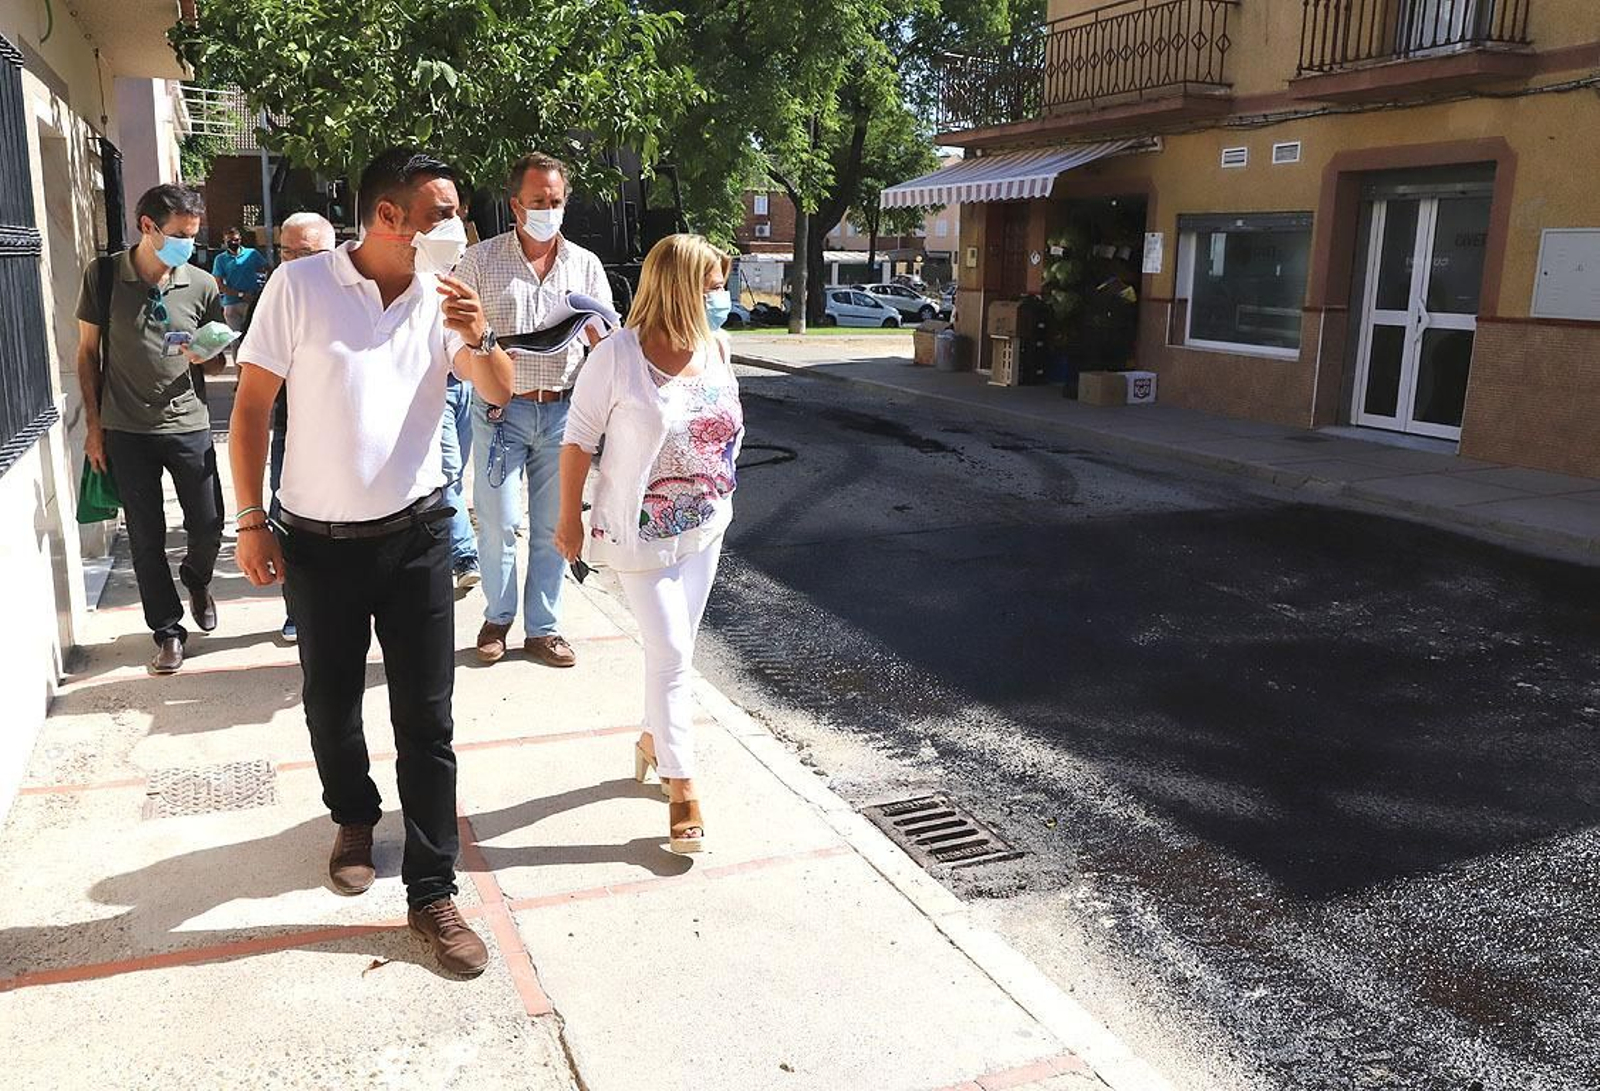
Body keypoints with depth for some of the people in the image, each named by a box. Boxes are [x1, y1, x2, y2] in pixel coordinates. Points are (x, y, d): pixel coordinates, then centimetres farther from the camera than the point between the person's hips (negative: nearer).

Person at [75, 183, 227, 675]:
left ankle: (196, 579, 38)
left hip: (188, 426, 1)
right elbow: (88, 353, 4)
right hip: (126, 431, -1)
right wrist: (94, 425, 1)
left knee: (208, 525, 5)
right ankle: (167, 631, 19)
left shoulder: (202, 285, -2)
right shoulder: (103, 276, -4)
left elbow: (217, 362, 9)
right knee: (146, 538, 5)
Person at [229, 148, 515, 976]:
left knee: (427, 719, 1)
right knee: (331, 703, 15)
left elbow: (499, 392, 3)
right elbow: (252, 404, -5)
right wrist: (251, 522, -7)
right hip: (318, 541, -1)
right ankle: (354, 818, 45)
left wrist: (478, 337, -18)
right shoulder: (299, 286, -9)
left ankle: (432, 893, 12)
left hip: (415, 533, 1)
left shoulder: (442, 296, -1)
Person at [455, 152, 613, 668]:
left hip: (562, 409, 2)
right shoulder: (481, 261, 1)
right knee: (498, 524, 0)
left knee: (552, 526, 8)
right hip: (501, 410, -2)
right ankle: (498, 616, 23)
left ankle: (543, 628, 21)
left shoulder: (585, 264, 8)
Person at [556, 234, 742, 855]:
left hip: (705, 527, 6)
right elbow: (579, 439, -10)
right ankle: (683, 789, 8)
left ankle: (655, 739, 39)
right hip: (641, 532, -5)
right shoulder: (618, 356, -17)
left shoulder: (716, 349, -1)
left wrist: (719, 494, 6)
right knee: (671, 653, -3)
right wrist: (569, 520, -7)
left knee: (676, 648, 16)